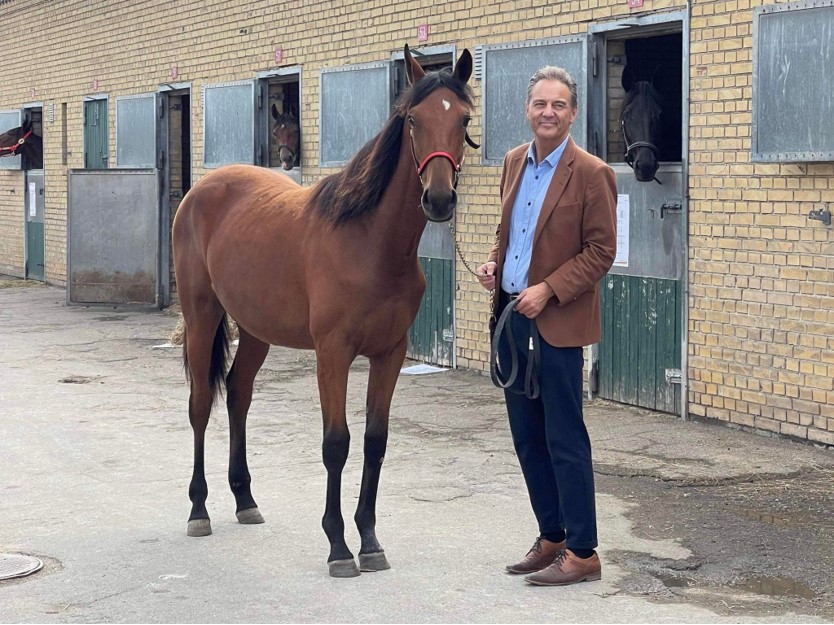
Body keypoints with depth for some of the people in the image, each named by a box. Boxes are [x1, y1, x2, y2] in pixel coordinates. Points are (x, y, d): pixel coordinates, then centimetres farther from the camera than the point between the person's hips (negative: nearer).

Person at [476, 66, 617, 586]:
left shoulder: (592, 174, -11)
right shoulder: (515, 162, 10)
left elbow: (601, 252, -12)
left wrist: (548, 290, -20)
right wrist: (494, 263, 2)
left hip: (556, 323, -7)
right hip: (509, 316, 7)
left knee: (564, 440, -3)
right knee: (527, 438, 13)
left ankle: (582, 553, 5)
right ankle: (552, 538, 24)